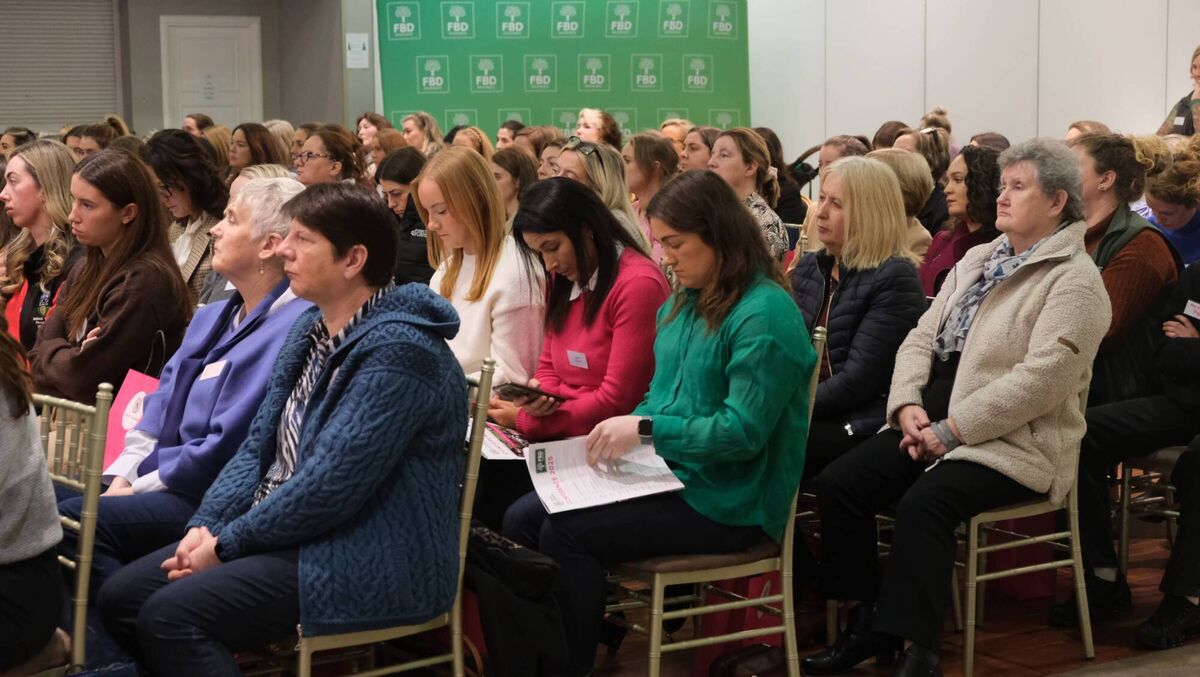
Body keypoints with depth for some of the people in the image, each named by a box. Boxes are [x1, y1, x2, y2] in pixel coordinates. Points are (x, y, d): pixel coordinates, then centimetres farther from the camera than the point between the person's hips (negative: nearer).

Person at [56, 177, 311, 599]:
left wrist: (137, 488, -11)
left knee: (75, 520, -24)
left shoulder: (294, 327, -15)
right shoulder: (211, 317, 19)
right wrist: (120, 477, 1)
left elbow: (226, 447, -18)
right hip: (166, 483, 9)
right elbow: (161, 406, 17)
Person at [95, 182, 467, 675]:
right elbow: (259, 446, 13)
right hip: (288, 535, 10)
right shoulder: (312, 328, 11)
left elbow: (331, 485, -24)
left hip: (372, 562, -10)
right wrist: (207, 526, -3)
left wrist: (228, 545, -15)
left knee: (172, 614, -23)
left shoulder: (396, 351, -19)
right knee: (120, 597, 3)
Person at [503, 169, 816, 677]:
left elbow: (743, 431, -23)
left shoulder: (764, 314, -17)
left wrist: (645, 430, -23)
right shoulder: (684, 302, 11)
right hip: (669, 473, 9)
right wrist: (622, 432, -1)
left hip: (727, 500, -9)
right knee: (522, 519, -7)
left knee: (566, 533, -21)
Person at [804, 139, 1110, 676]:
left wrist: (952, 429, -21)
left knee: (923, 503, -33)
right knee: (838, 483, -11)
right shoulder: (978, 258, 17)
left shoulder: (1074, 280, -9)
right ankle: (870, 622, -1)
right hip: (936, 419, 8)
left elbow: (1040, 379, -20)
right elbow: (922, 336, 12)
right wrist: (908, 405, -7)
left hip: (1013, 438, -8)